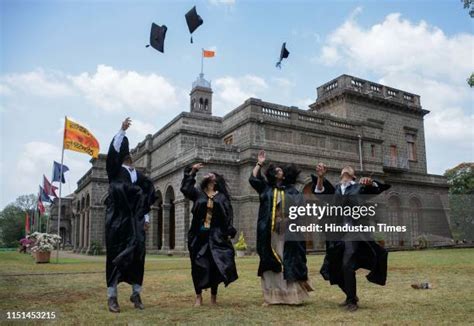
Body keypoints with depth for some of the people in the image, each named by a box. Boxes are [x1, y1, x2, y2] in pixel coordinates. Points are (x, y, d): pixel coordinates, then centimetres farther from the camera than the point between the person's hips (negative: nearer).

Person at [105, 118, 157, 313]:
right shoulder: (115, 171, 6)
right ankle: (112, 296, 4)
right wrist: (122, 130, -17)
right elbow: (113, 151, -11)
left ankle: (136, 293, 12)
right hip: (117, 219, -3)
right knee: (116, 255, -2)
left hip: (136, 220, 4)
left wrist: (146, 218, 7)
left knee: (138, 254, 1)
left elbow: (147, 198, 16)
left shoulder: (140, 176, 16)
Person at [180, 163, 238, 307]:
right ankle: (198, 297, 11)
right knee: (199, 265, 0)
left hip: (216, 236, 0)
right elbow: (185, 188, -7)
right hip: (199, 235, 1)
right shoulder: (198, 193, 11)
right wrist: (192, 171, -8)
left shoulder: (222, 197, 9)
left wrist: (229, 233, -5)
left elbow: (229, 216, 5)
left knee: (215, 265, 0)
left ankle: (213, 297, 13)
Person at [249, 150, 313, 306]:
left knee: (289, 262, -1)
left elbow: (301, 208, 2)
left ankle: (293, 295, 6)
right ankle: (271, 296, 6)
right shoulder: (266, 188, 13)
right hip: (269, 232, 1)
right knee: (270, 262, 1)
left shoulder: (292, 191, 10)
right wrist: (259, 163, 2)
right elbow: (253, 178, 2)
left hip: (287, 233, -1)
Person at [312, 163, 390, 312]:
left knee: (347, 266, -17)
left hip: (353, 231, -4)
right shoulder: (334, 188, 14)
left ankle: (352, 301, 1)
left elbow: (379, 188, -5)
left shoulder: (359, 187, 7)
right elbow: (320, 192, -3)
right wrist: (320, 177, -21)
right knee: (335, 268, 9)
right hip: (336, 233, 4)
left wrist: (370, 182, -27)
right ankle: (351, 296, 31)